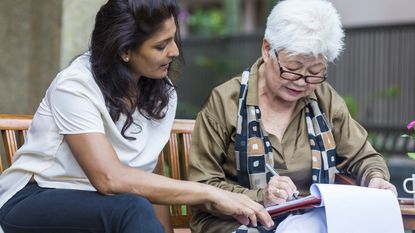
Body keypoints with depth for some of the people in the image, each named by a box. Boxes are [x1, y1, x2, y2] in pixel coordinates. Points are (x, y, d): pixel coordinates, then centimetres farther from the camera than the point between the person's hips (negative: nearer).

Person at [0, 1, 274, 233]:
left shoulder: (163, 94, 2)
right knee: (132, 209, -33)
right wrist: (210, 193, -29)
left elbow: (145, 177, 3)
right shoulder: (76, 86, -19)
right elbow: (110, 179, -29)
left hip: (103, 207, 5)